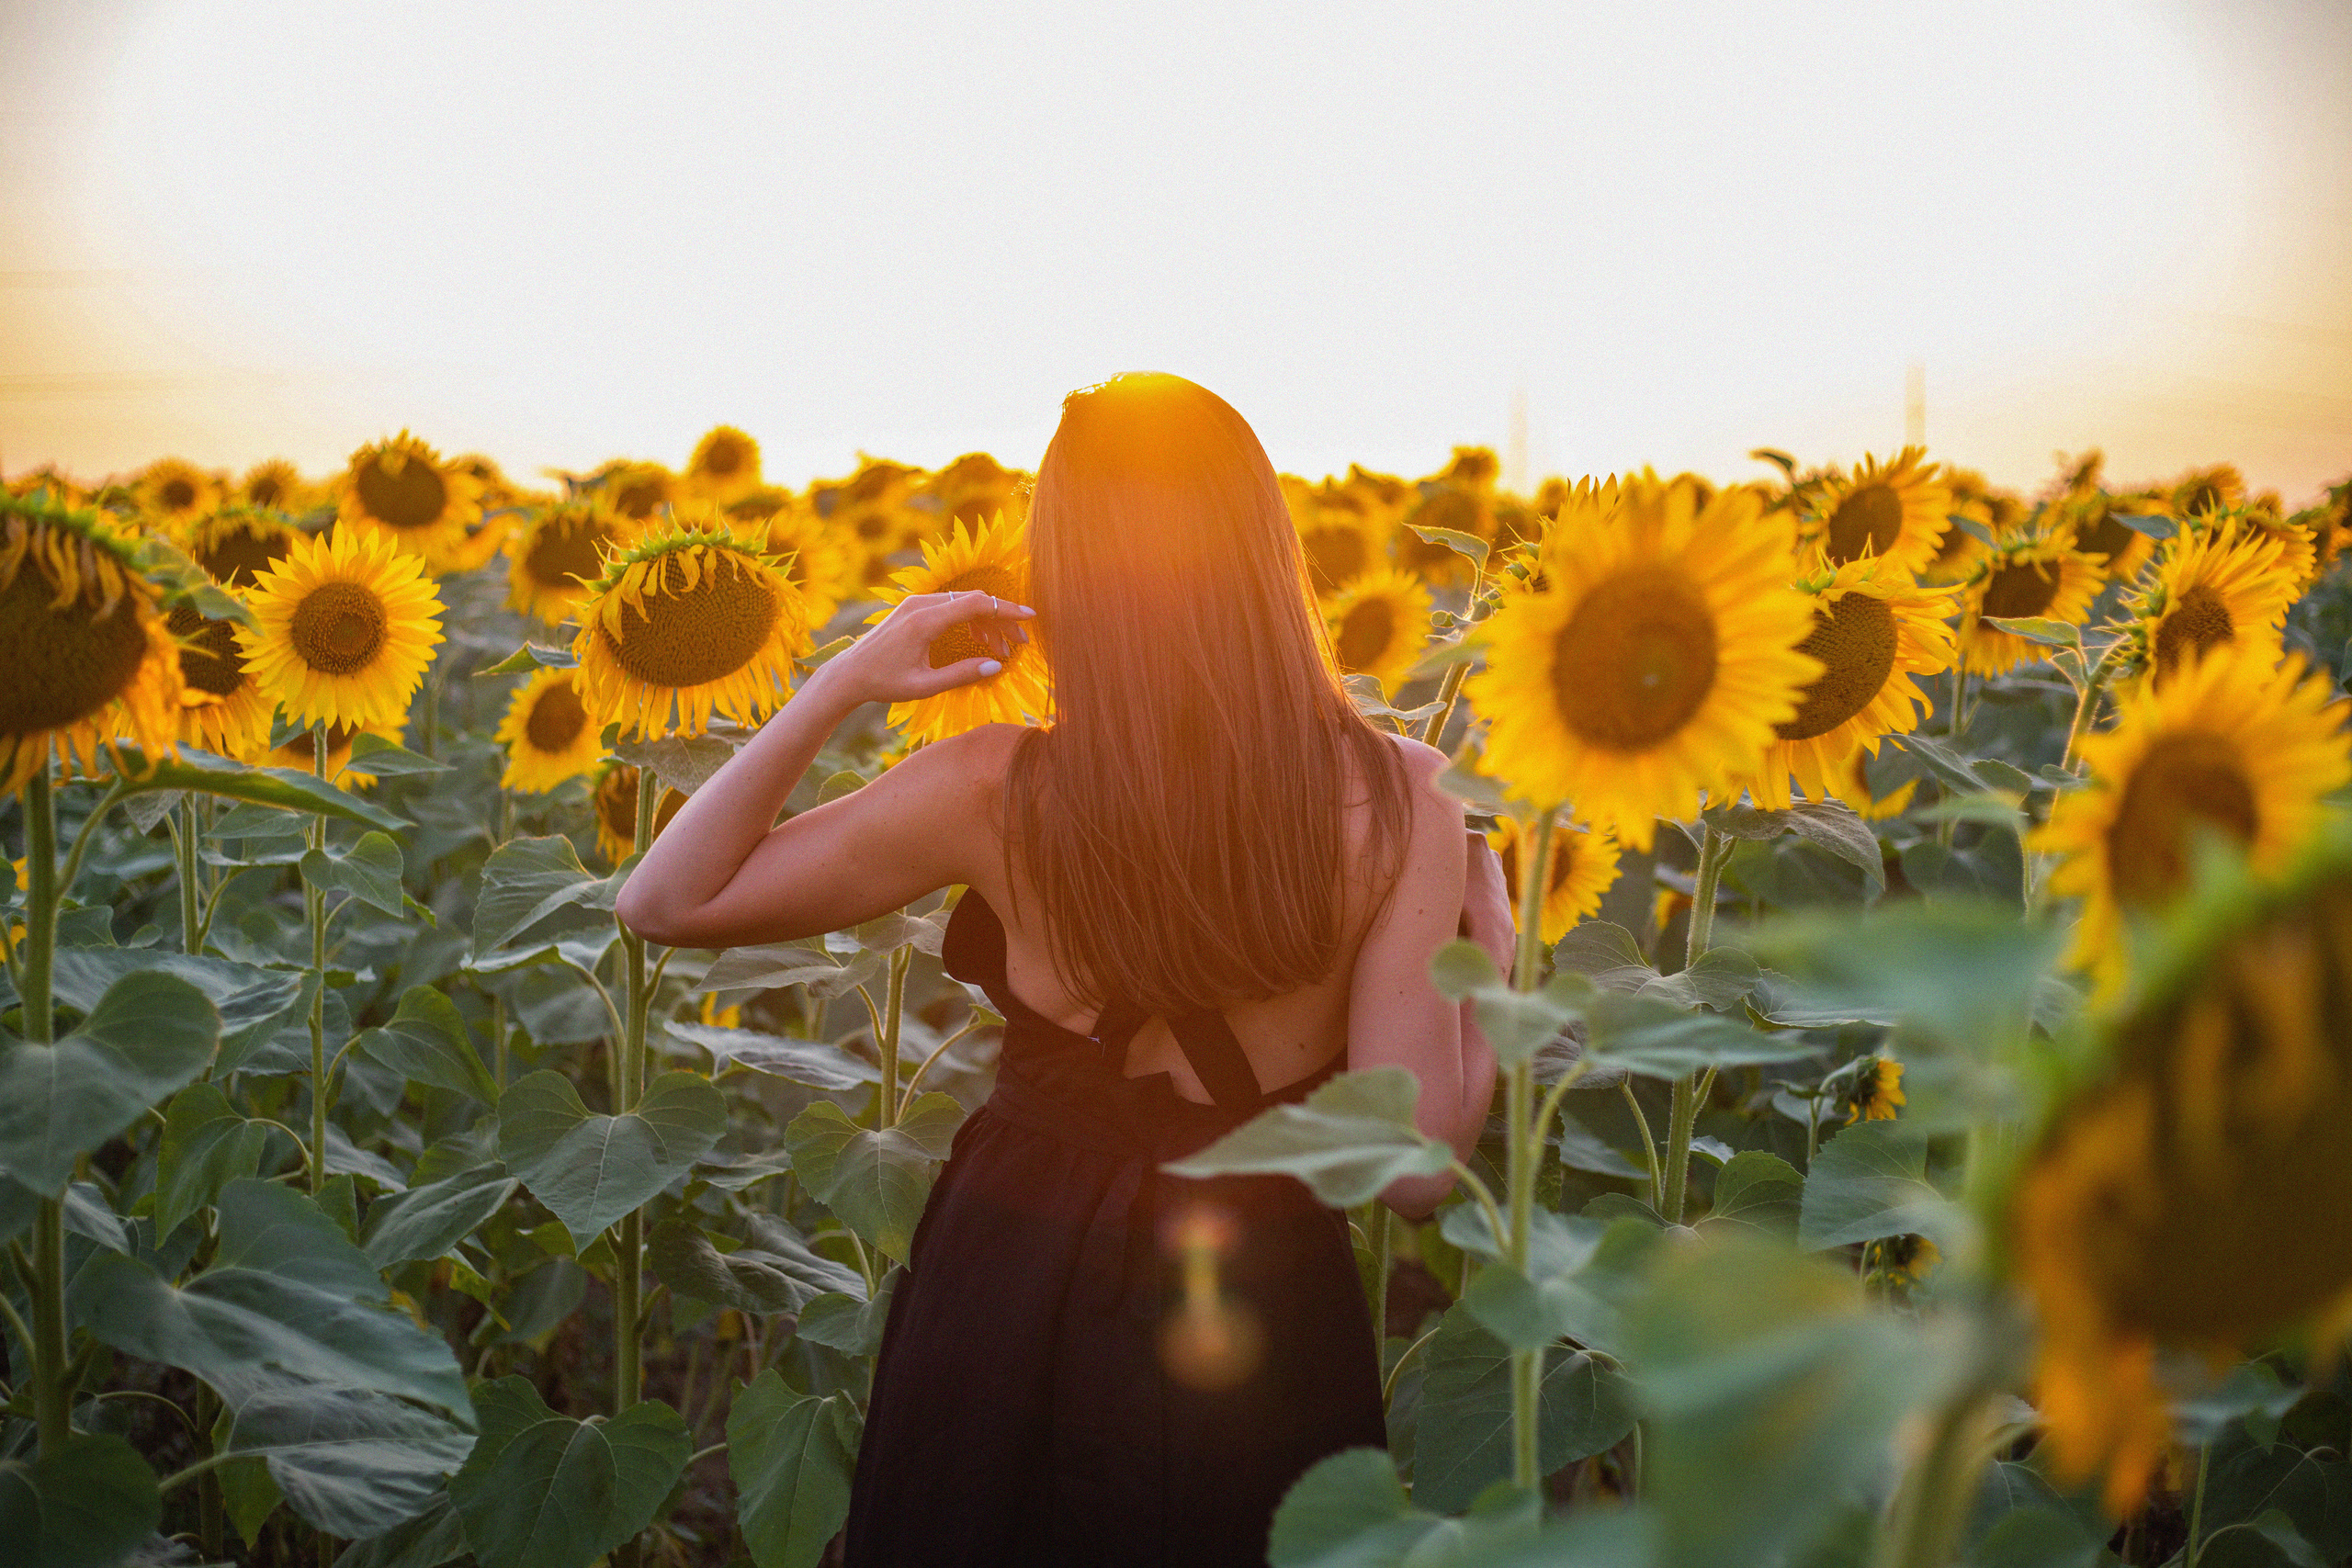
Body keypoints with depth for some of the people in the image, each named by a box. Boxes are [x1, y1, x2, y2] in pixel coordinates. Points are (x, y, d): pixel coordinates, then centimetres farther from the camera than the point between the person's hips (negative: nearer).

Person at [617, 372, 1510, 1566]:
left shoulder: (993, 792, -19)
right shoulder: (1398, 800, -17)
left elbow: (662, 905, -8)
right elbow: (1415, 1168, -16)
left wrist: (841, 684, -10)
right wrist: (1493, 973, -2)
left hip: (1013, 1301, 0)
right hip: (1266, 1320, 1)